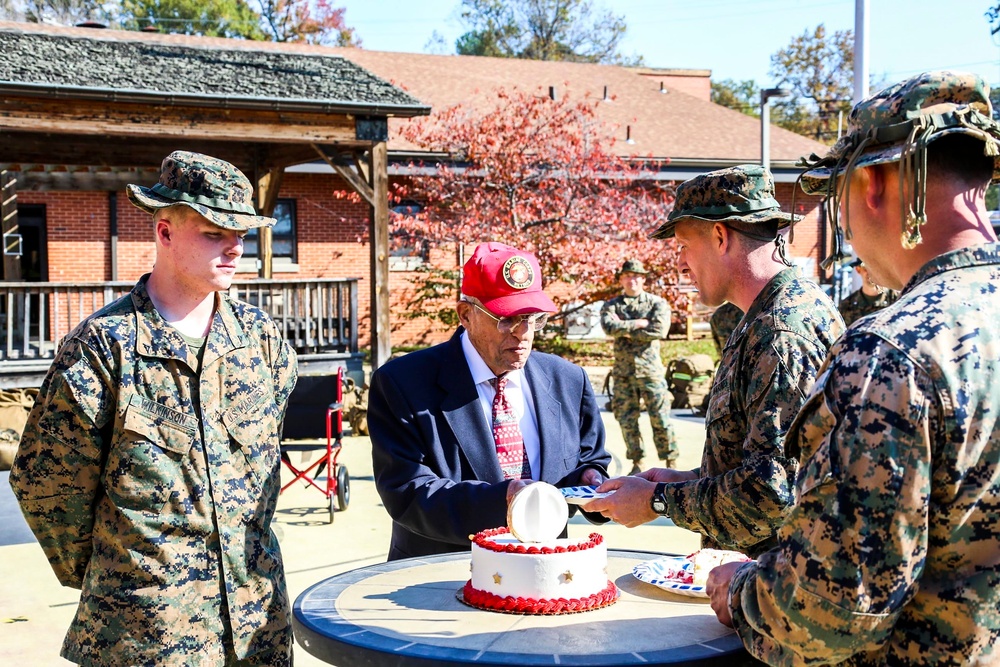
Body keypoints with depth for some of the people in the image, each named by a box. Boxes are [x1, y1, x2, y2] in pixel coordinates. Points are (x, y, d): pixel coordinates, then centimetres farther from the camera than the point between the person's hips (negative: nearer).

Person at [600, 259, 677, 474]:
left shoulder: (658, 303, 5)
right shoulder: (611, 305, 9)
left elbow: (660, 330, -12)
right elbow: (609, 327, -12)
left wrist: (625, 330, -8)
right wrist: (639, 323, -12)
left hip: (650, 369, -2)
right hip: (623, 371, 2)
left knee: (660, 418, -2)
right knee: (627, 420, 6)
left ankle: (670, 463, 7)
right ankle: (637, 464, 17)